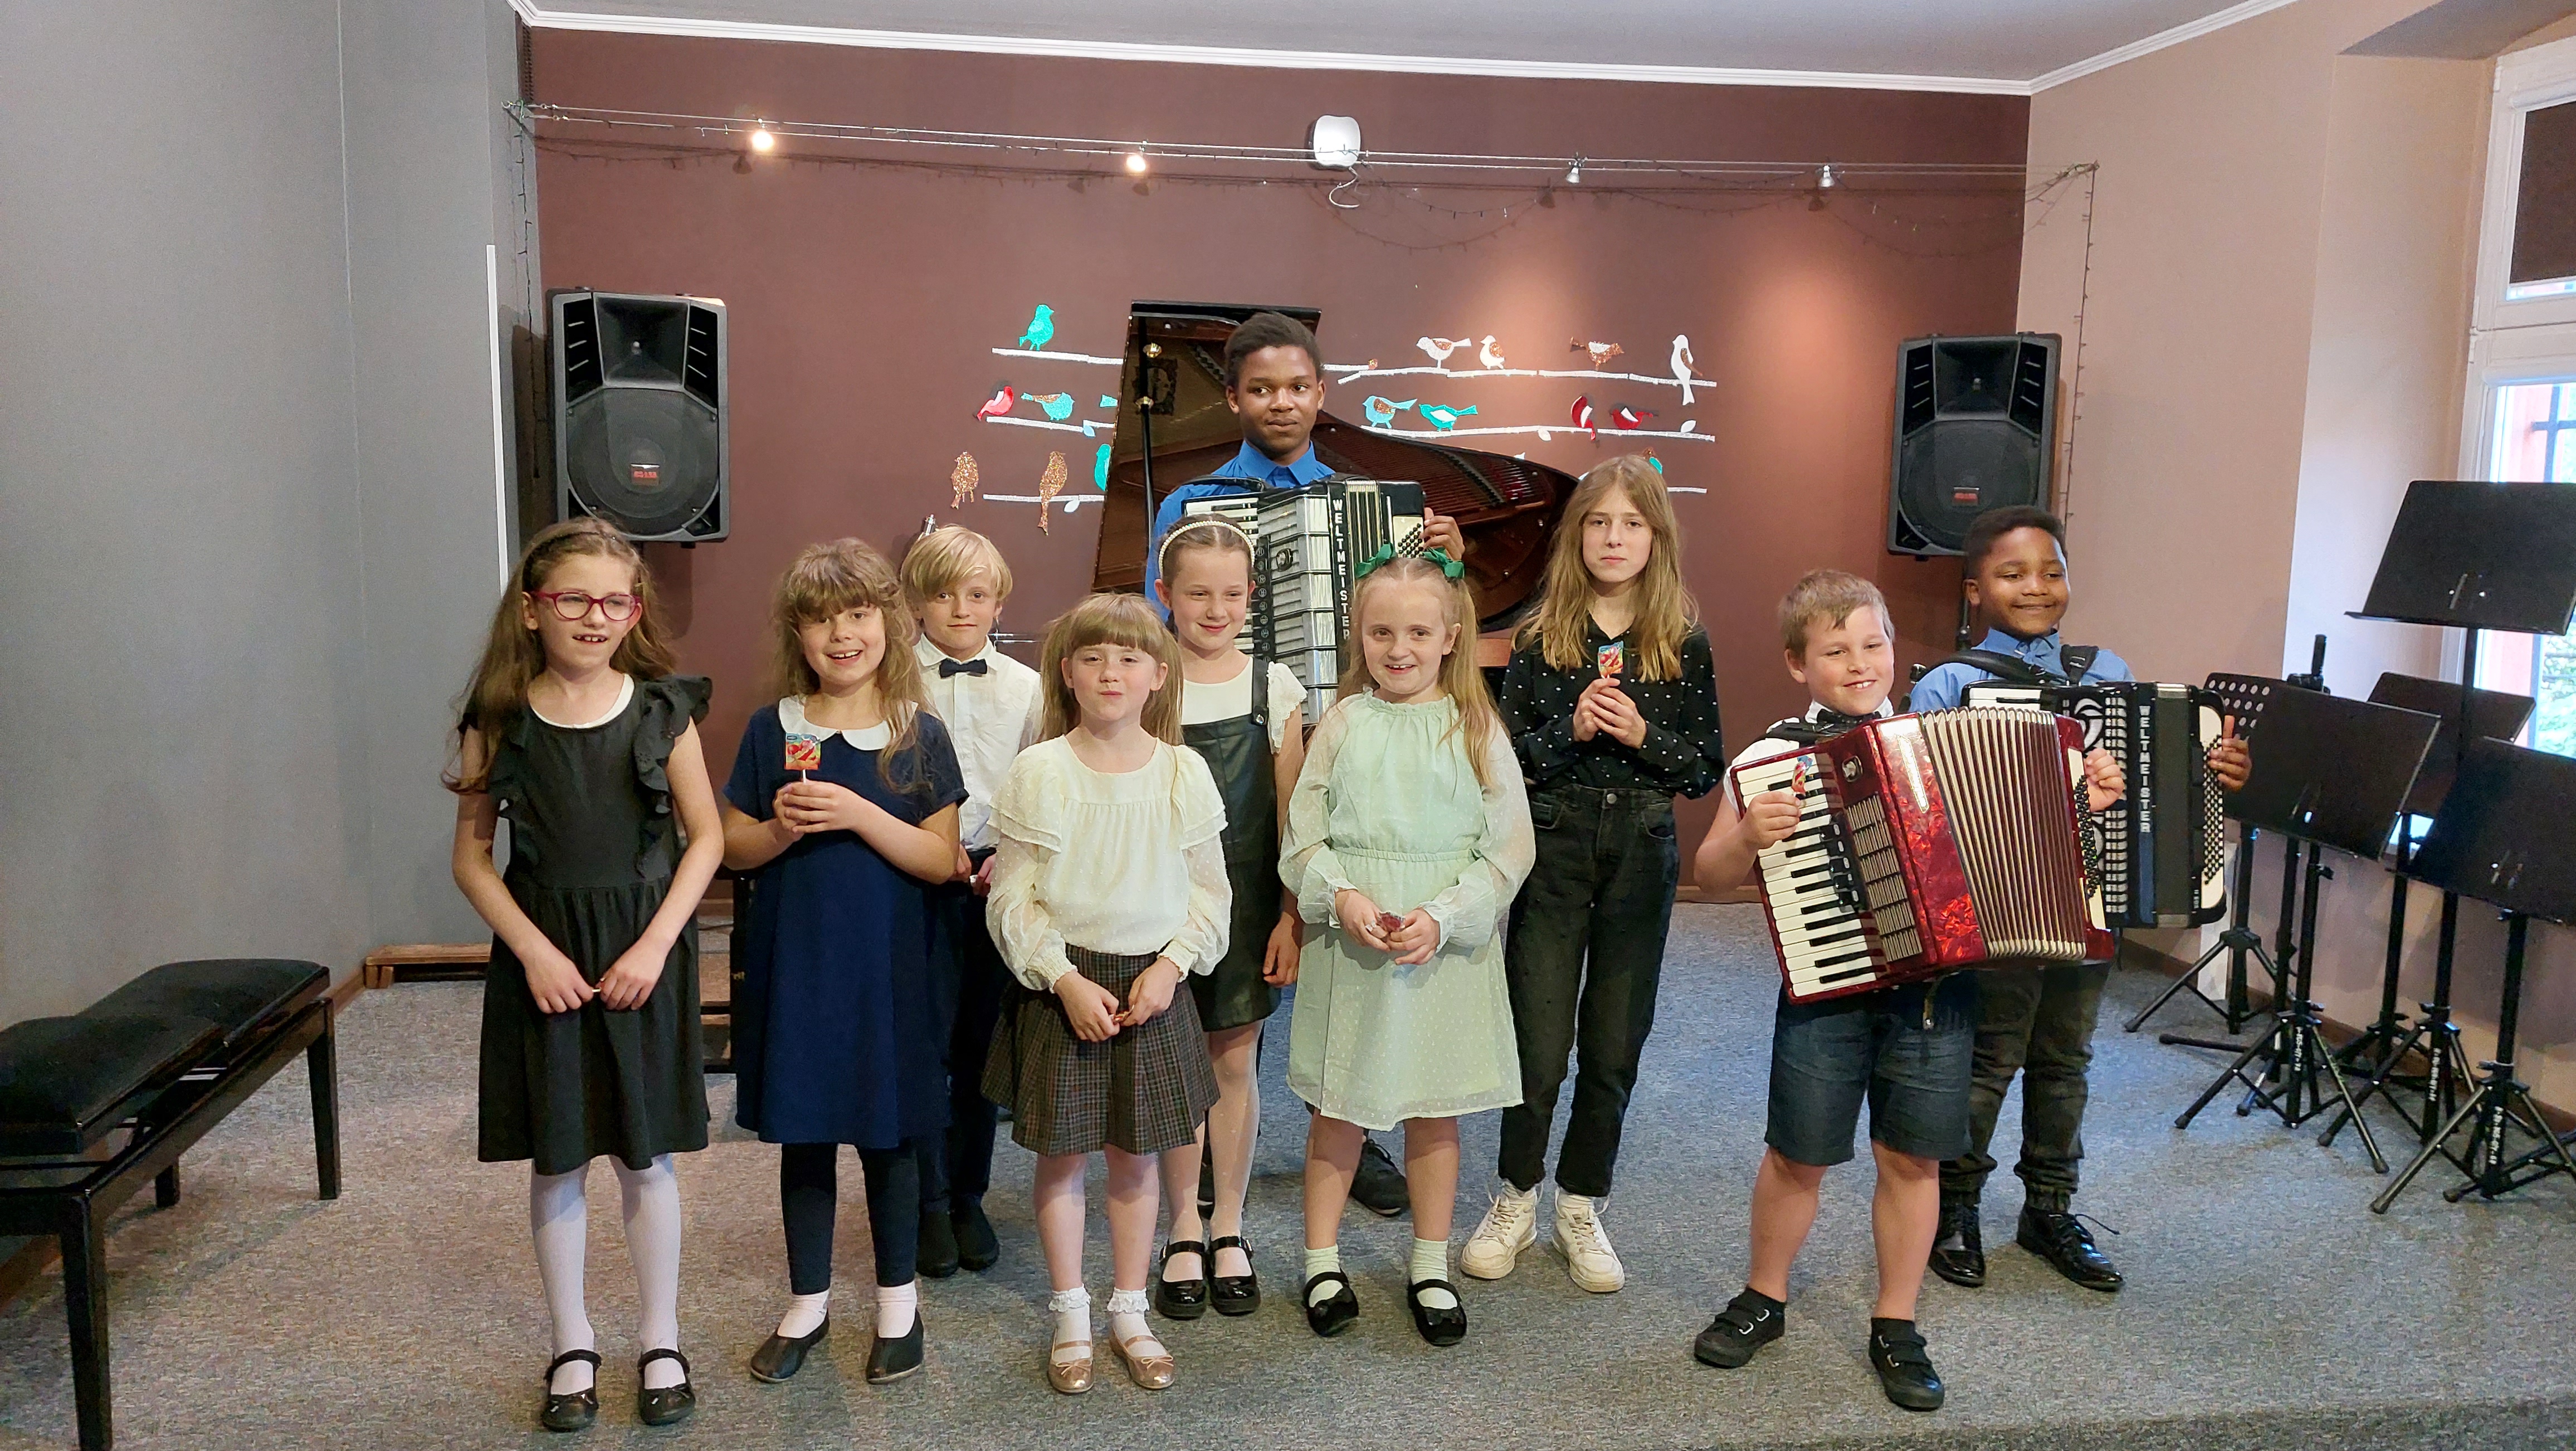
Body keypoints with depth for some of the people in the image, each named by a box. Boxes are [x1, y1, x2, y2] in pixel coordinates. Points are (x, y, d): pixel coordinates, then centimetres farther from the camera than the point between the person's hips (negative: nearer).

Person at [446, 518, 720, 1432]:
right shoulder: (500, 721, -3)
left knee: (647, 1157, 8)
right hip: (543, 960, 1)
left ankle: (661, 1344, 23)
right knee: (556, 1160, 9)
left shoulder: (662, 712, -4)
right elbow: (473, 856, 1)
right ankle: (573, 1347, 25)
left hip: (645, 956, 0)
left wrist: (654, 945, -11)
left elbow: (705, 838, -1)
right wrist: (534, 950, -11)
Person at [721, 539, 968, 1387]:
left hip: (888, 968, -2)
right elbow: (733, 848, 5)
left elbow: (940, 861, -8)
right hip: (792, 965, 2)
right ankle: (808, 1303, 30)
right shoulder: (773, 731, 2)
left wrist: (858, 815, -20)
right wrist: (783, 829, -16)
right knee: (801, 1137, 12)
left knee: (887, 1137, 9)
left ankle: (898, 1301, 28)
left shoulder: (919, 735, -3)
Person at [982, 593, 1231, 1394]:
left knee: (1135, 1154, 11)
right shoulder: (1039, 771, -8)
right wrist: (1066, 980, -15)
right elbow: (1012, 897, -7)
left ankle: (1129, 1311, 27)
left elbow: (1211, 890, 3)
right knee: (1060, 1155, 7)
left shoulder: (1184, 772, -2)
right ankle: (1071, 1317, 25)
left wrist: (1170, 968, -10)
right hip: (1061, 983, -1)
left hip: (1153, 981, 2)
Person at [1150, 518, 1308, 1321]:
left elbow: (1291, 813, 2)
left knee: (1235, 1063, 9)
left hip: (1246, 903, 1)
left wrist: (1292, 914, -1)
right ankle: (1184, 1231, 23)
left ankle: (1228, 1229, 25)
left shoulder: (1275, 686, 0)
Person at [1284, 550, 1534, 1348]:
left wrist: (1443, 916, -15)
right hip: (1349, 941, 0)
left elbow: (1508, 849, -3)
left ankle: (1430, 1268, 28)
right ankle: (1322, 1261, 25)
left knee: (1435, 1109, 11)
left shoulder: (1475, 728, -1)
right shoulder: (1344, 722, 1)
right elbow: (1302, 838, 2)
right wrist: (1342, 897, -14)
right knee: (1339, 1105, 9)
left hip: (1448, 945, 0)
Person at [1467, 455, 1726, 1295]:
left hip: (1641, 854, 1)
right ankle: (1515, 1201, 23)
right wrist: (1571, 729, -17)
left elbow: (1708, 771, 3)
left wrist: (1643, 735, -13)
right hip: (1553, 849, -1)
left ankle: (1581, 1211, 26)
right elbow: (1505, 758, -1)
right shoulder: (1540, 641, 1)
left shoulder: (1684, 647, 3)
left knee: (1614, 1048, 9)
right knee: (1539, 1044, 1)